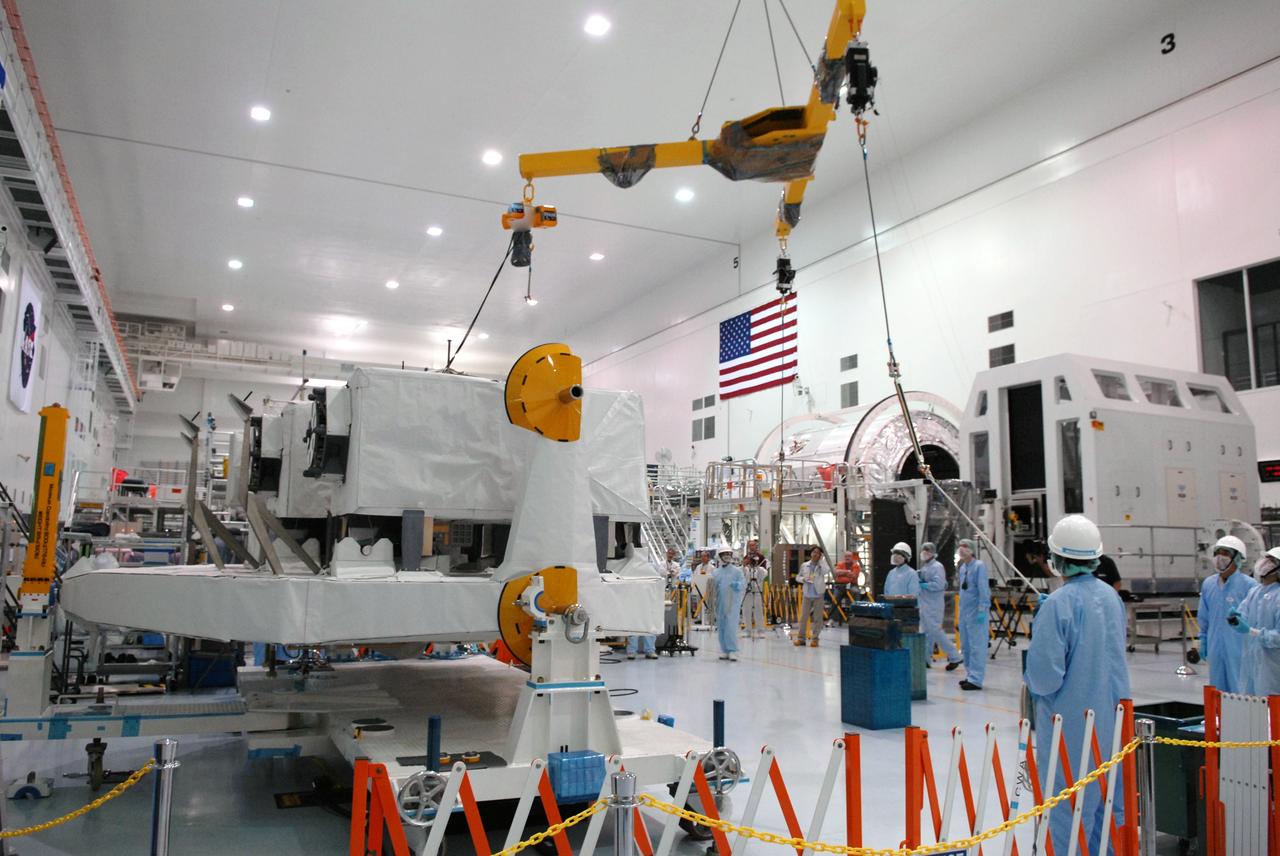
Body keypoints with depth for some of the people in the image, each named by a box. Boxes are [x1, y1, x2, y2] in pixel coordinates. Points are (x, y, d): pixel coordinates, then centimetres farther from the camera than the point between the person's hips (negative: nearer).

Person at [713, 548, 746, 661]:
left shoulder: (737, 571, 4)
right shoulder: (716, 572, 14)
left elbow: (744, 584, -4)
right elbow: (712, 588, 16)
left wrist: (737, 585, -24)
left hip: (733, 603, -4)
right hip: (720, 604, 4)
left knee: (731, 627, -13)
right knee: (721, 628, 6)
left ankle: (733, 651, -13)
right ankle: (725, 651, 15)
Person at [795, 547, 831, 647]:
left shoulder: (821, 566, 1)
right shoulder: (804, 566, 7)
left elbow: (827, 570, -21)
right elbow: (797, 577, 14)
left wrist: (822, 559, -13)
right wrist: (803, 579, -8)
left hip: (818, 595, -2)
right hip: (807, 594, 2)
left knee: (817, 618, 3)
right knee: (804, 616, 4)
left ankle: (814, 639, 11)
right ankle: (801, 638, 10)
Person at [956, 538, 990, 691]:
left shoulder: (979, 566, -11)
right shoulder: (962, 567, 13)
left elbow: (983, 589, -16)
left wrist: (982, 610, -19)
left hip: (976, 612, -9)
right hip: (964, 611, 9)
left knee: (977, 646, -6)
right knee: (965, 646, 15)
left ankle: (976, 679, -3)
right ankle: (970, 675, 25)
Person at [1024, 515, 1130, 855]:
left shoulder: (1058, 604, -21)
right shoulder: (1111, 596, 2)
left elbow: (1044, 677, -23)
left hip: (1071, 723, -7)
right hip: (1112, 718, 7)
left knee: (1069, 809, 4)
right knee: (1108, 802, 19)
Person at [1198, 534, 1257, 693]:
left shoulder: (1249, 585, -9)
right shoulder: (1208, 584, 8)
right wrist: (1203, 641, 17)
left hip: (1240, 649, -5)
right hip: (1215, 649, 5)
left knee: (1240, 691, -1)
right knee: (1218, 690, 14)